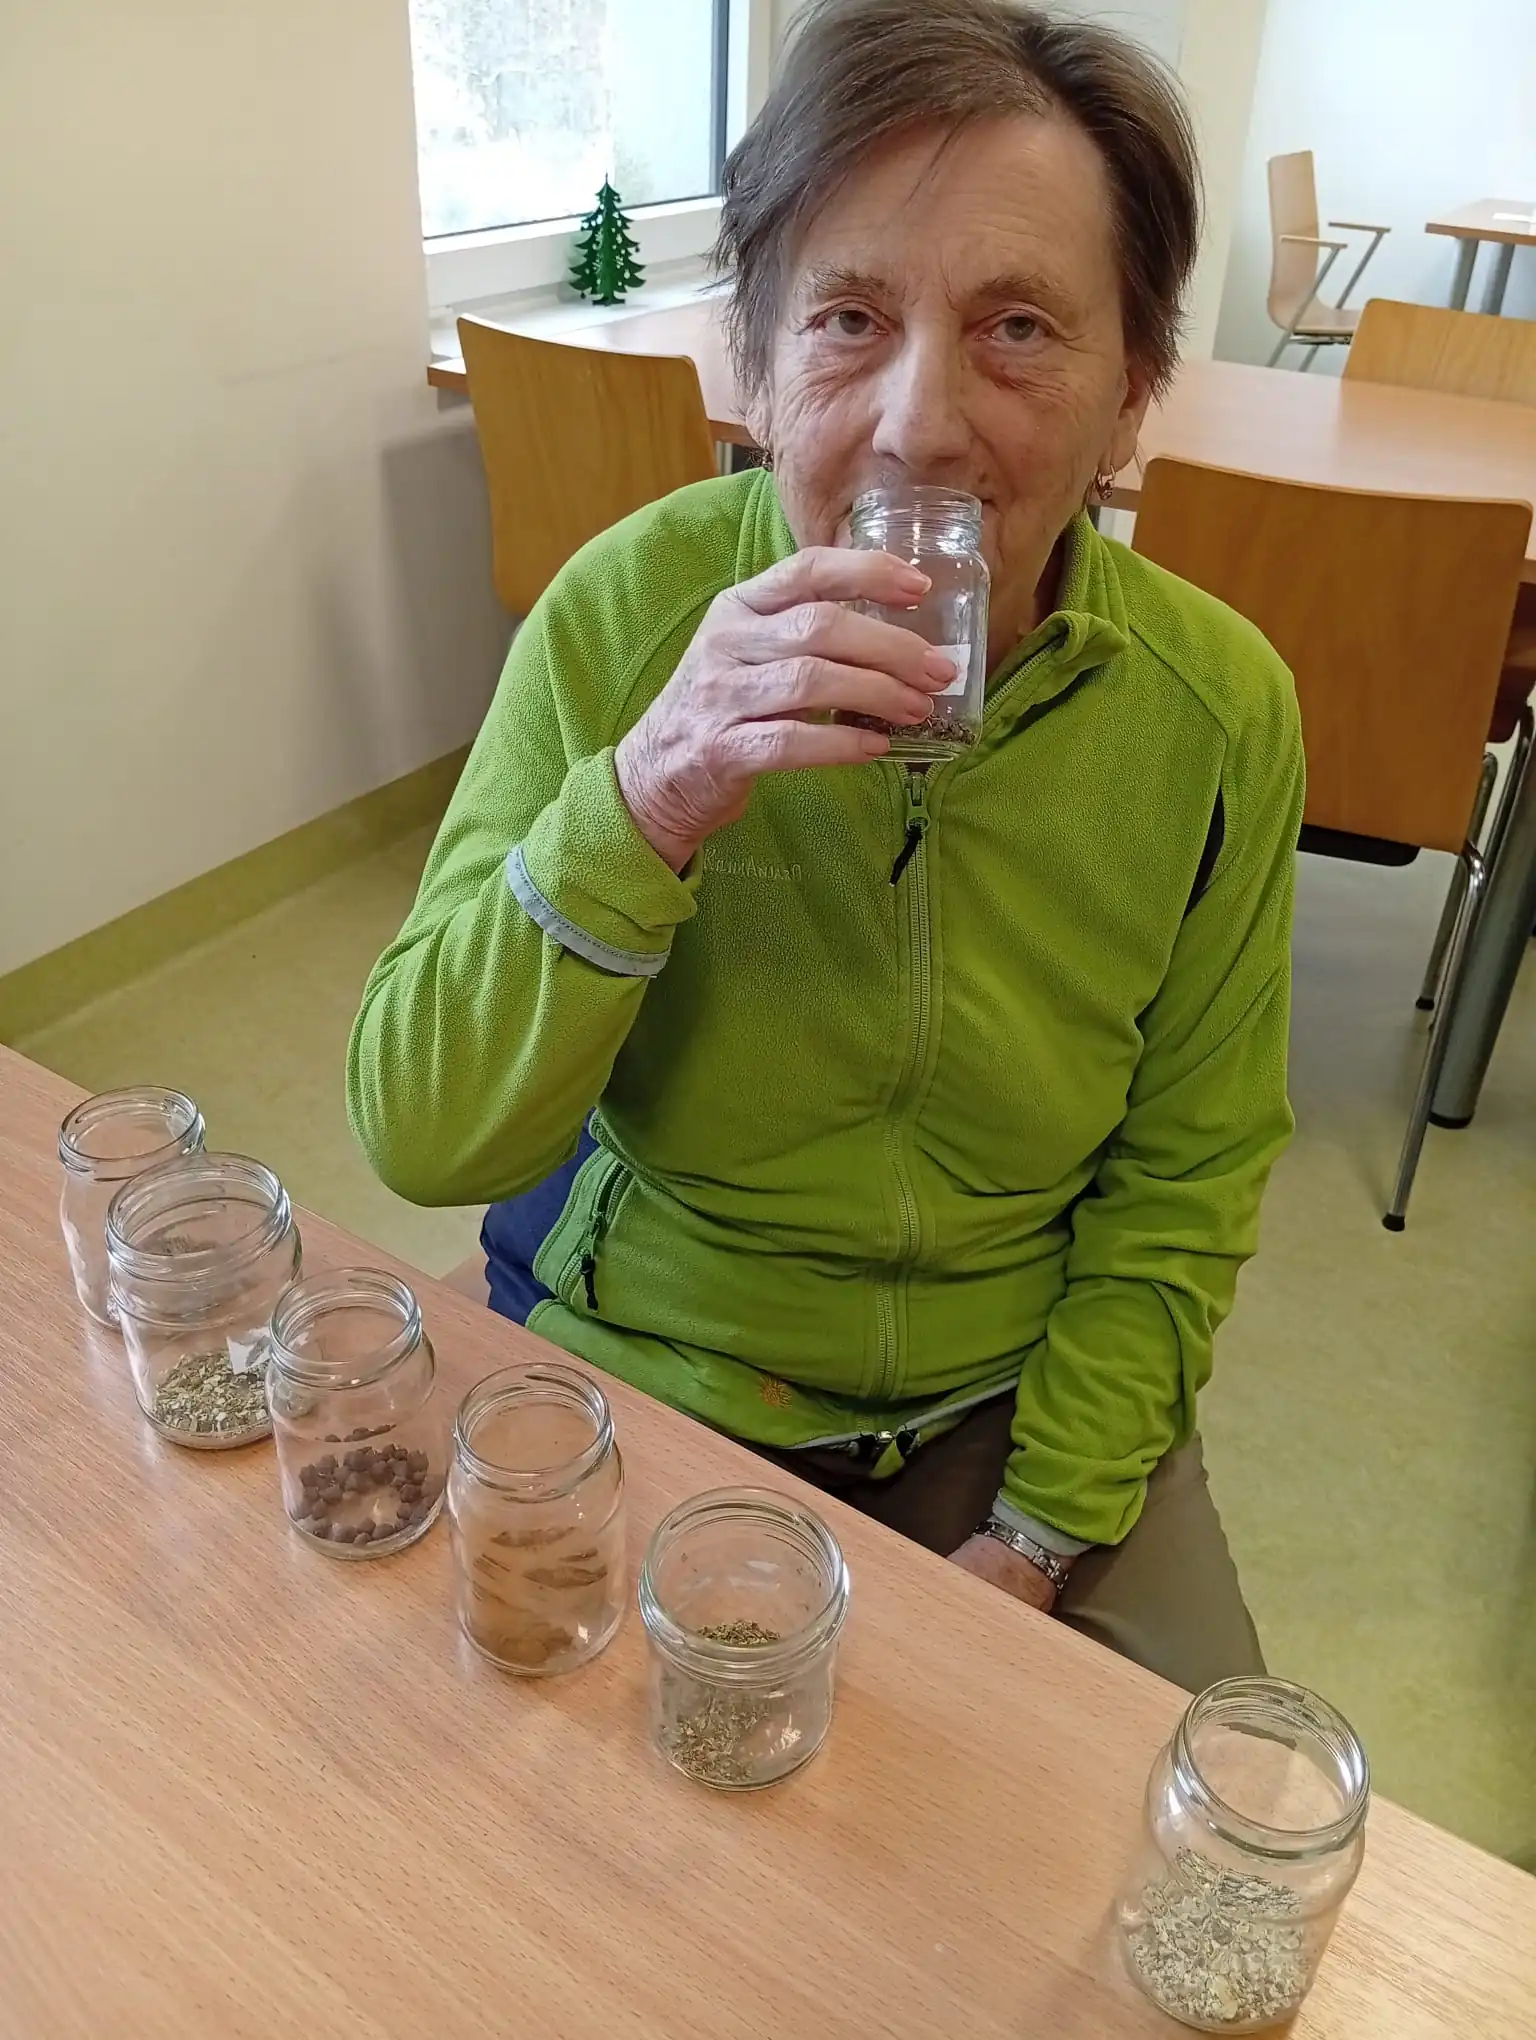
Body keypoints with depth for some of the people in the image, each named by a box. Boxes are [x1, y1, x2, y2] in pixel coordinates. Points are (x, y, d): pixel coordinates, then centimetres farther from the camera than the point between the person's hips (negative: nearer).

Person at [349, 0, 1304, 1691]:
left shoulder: (1218, 709, -13)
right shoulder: (623, 612, -18)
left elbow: (1186, 1180, -2)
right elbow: (422, 1143, -20)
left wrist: (1044, 1525, -8)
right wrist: (642, 804, -35)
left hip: (1018, 1393, 2)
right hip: (652, 1372, -1)